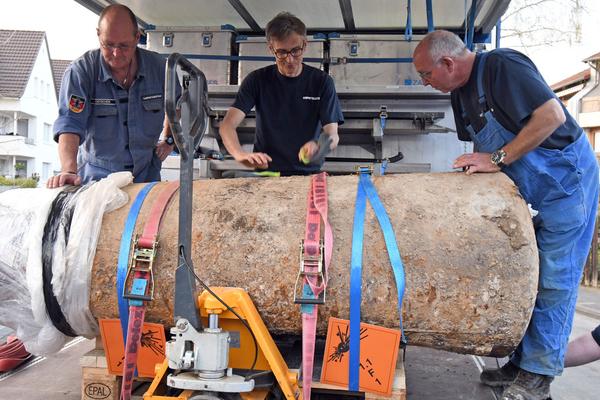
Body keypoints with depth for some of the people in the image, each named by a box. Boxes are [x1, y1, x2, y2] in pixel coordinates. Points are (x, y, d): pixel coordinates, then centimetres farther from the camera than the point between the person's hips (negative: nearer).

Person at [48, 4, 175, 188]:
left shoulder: (159, 67, -5)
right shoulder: (79, 71, -15)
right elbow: (69, 123, -26)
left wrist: (168, 139, 10)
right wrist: (69, 171, -40)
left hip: (146, 171, 3)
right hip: (98, 173, -2)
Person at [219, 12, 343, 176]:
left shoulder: (322, 82, 3)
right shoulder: (257, 80, 2)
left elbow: (332, 136, -3)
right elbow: (227, 125, -8)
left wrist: (318, 147, -27)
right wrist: (240, 154, -30)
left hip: (308, 173, 0)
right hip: (266, 172, 0)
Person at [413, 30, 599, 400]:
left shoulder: (502, 66, -21)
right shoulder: (461, 94, 5)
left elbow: (553, 115, -27)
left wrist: (498, 159, -25)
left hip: (566, 179, -8)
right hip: (527, 189, 9)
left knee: (553, 280, -4)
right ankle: (521, 361, 19)